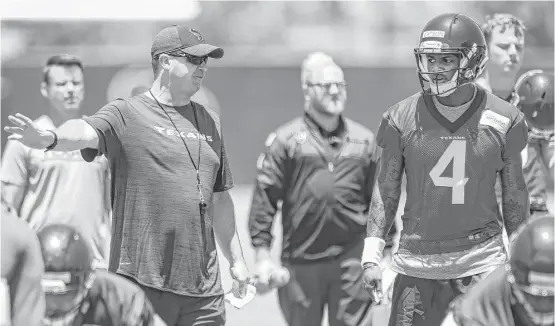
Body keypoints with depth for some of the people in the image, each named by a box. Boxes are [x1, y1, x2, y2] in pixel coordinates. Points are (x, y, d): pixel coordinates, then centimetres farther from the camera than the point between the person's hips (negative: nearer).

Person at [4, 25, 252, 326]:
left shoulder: (210, 122, 17)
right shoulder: (126, 115, -2)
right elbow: (87, 131, -22)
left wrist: (237, 260, 22)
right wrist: (50, 138, -44)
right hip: (140, 283, -5)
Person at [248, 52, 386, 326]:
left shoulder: (364, 140, 9)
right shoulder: (285, 140, -1)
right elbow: (264, 199, -3)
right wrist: (262, 254, -7)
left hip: (351, 259, 1)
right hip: (300, 261, -1)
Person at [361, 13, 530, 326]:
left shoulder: (503, 120, -1)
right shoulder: (402, 118, 0)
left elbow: (515, 195, 8)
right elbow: (386, 191, 6)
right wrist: (371, 256, 0)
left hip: (481, 260, -1)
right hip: (418, 261, 1)